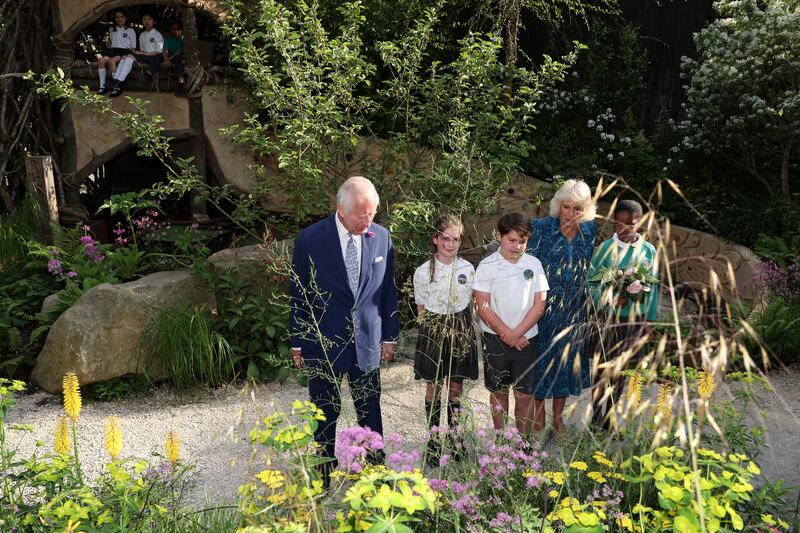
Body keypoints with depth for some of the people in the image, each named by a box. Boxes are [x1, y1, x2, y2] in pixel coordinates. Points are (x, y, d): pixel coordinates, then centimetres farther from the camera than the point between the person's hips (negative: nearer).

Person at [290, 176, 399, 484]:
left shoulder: (381, 237, -3)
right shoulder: (310, 239, -12)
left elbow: (388, 290, 6)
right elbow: (298, 295, -3)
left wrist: (389, 335, 9)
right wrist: (297, 343, 1)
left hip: (367, 342, 2)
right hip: (324, 343, -2)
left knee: (370, 411, 13)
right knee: (325, 414, 12)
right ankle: (325, 475, 30)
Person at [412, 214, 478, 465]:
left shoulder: (467, 269, -1)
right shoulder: (423, 272, -6)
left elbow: (470, 302, 10)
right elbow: (421, 309, 3)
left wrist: (460, 326, 5)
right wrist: (431, 329, -2)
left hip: (461, 329, 2)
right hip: (433, 329, -1)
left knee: (456, 388, 10)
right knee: (433, 388, 7)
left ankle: (454, 436, 27)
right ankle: (434, 440, 22)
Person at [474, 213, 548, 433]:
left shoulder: (534, 264, 0)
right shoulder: (487, 266, -5)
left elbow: (539, 304, -2)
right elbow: (483, 308, -8)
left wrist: (516, 334, -10)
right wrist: (506, 335, -11)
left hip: (526, 339, 1)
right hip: (495, 339, -1)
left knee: (524, 395, 5)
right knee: (499, 392, 11)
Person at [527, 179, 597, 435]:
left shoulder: (589, 229, 1)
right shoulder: (541, 227, -10)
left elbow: (589, 264, 13)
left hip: (573, 309, 4)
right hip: (543, 306, -3)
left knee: (566, 358, 14)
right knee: (540, 358, 6)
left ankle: (558, 418, 32)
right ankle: (538, 418, 24)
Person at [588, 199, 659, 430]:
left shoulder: (648, 250, 2)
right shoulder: (605, 247, -4)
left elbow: (652, 287, 6)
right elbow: (591, 281, -3)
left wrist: (649, 320, 4)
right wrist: (609, 297, -20)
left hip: (635, 318, 2)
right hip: (608, 316, -2)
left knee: (622, 370, 11)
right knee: (603, 369, -1)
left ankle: (607, 418, 26)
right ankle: (598, 422, 9)